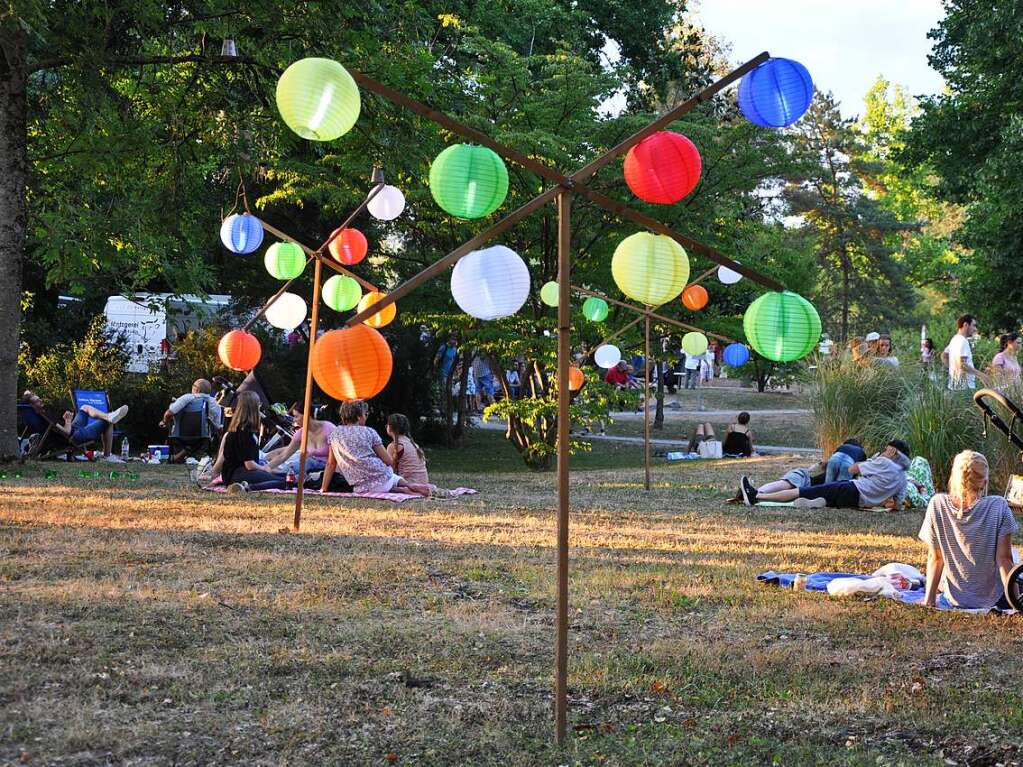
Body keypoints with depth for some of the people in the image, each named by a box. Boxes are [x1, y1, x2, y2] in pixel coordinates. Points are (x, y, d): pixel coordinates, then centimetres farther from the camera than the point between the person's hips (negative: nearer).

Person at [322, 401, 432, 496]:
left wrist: (324, 489, 16)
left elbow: (331, 464, 10)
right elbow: (389, 461, 1)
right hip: (382, 479, -1)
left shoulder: (335, 434, 8)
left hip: (361, 489, 1)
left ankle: (402, 490, 1)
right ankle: (408, 485, 0)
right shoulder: (369, 432, 2)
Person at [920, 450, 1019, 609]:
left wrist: (929, 598, 0)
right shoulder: (998, 507, -20)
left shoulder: (937, 505, -15)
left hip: (954, 598, 3)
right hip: (992, 599, -3)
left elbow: (935, 558, -8)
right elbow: (1004, 559, -18)